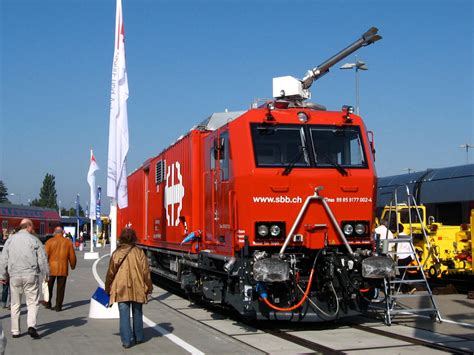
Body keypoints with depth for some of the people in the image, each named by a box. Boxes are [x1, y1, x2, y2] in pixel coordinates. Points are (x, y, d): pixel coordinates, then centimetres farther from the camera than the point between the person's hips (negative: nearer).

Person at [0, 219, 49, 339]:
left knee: (15, 304, 11)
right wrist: (46, 273, 7)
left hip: (14, 276, 3)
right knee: (33, 302, 2)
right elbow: (42, 259, -4)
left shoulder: (10, 240, 8)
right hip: (31, 275, -3)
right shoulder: (34, 240, -2)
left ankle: (15, 331, 14)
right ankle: (31, 326, -16)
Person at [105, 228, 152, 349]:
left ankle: (126, 340, 0)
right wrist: (149, 287, 8)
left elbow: (110, 272, 1)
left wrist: (108, 288, 15)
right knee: (137, 313, 16)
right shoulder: (139, 252, -5)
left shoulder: (116, 253, -4)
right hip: (137, 288, 1)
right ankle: (138, 337, 26)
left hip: (121, 288, -1)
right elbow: (146, 271, -4)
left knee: (124, 315, 3)